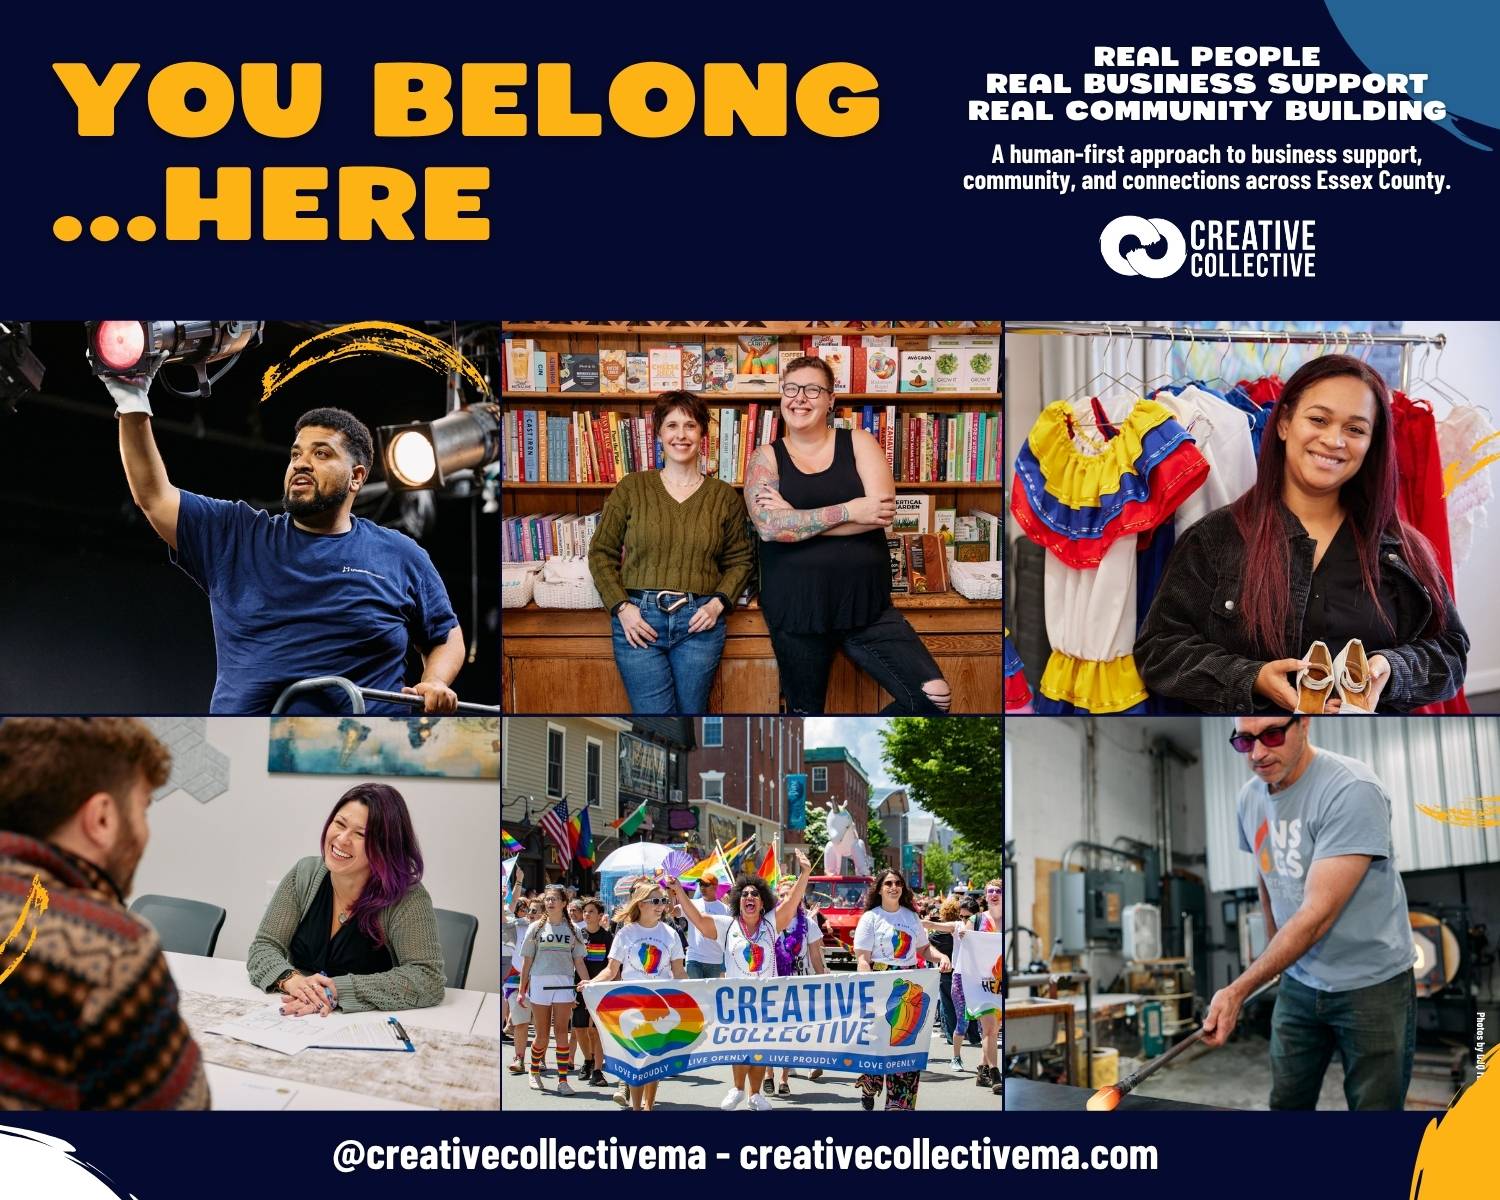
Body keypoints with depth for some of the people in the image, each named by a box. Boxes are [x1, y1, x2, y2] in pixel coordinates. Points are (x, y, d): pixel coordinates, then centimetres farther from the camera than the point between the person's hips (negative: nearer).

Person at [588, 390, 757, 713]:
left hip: (699, 623, 2)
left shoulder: (723, 496, 7)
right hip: (638, 622, -1)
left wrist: (718, 603, -5)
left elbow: (741, 560, 12)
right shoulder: (631, 488, 3)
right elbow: (601, 552, 5)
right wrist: (621, 607, -7)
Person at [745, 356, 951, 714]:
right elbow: (768, 526, -14)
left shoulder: (858, 443, 5)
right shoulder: (766, 457, 4)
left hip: (866, 603, 1)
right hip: (795, 607, 0)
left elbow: (882, 512, -12)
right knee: (805, 709, 11)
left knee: (933, 695, -12)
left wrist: (795, 520, -12)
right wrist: (849, 511, -16)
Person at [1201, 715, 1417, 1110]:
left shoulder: (1353, 791, -23)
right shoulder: (1249, 799, 0)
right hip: (1297, 983, 6)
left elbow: (1318, 914, -28)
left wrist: (1238, 991, -30)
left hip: (1372, 985, -6)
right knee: (1286, 1105, 10)